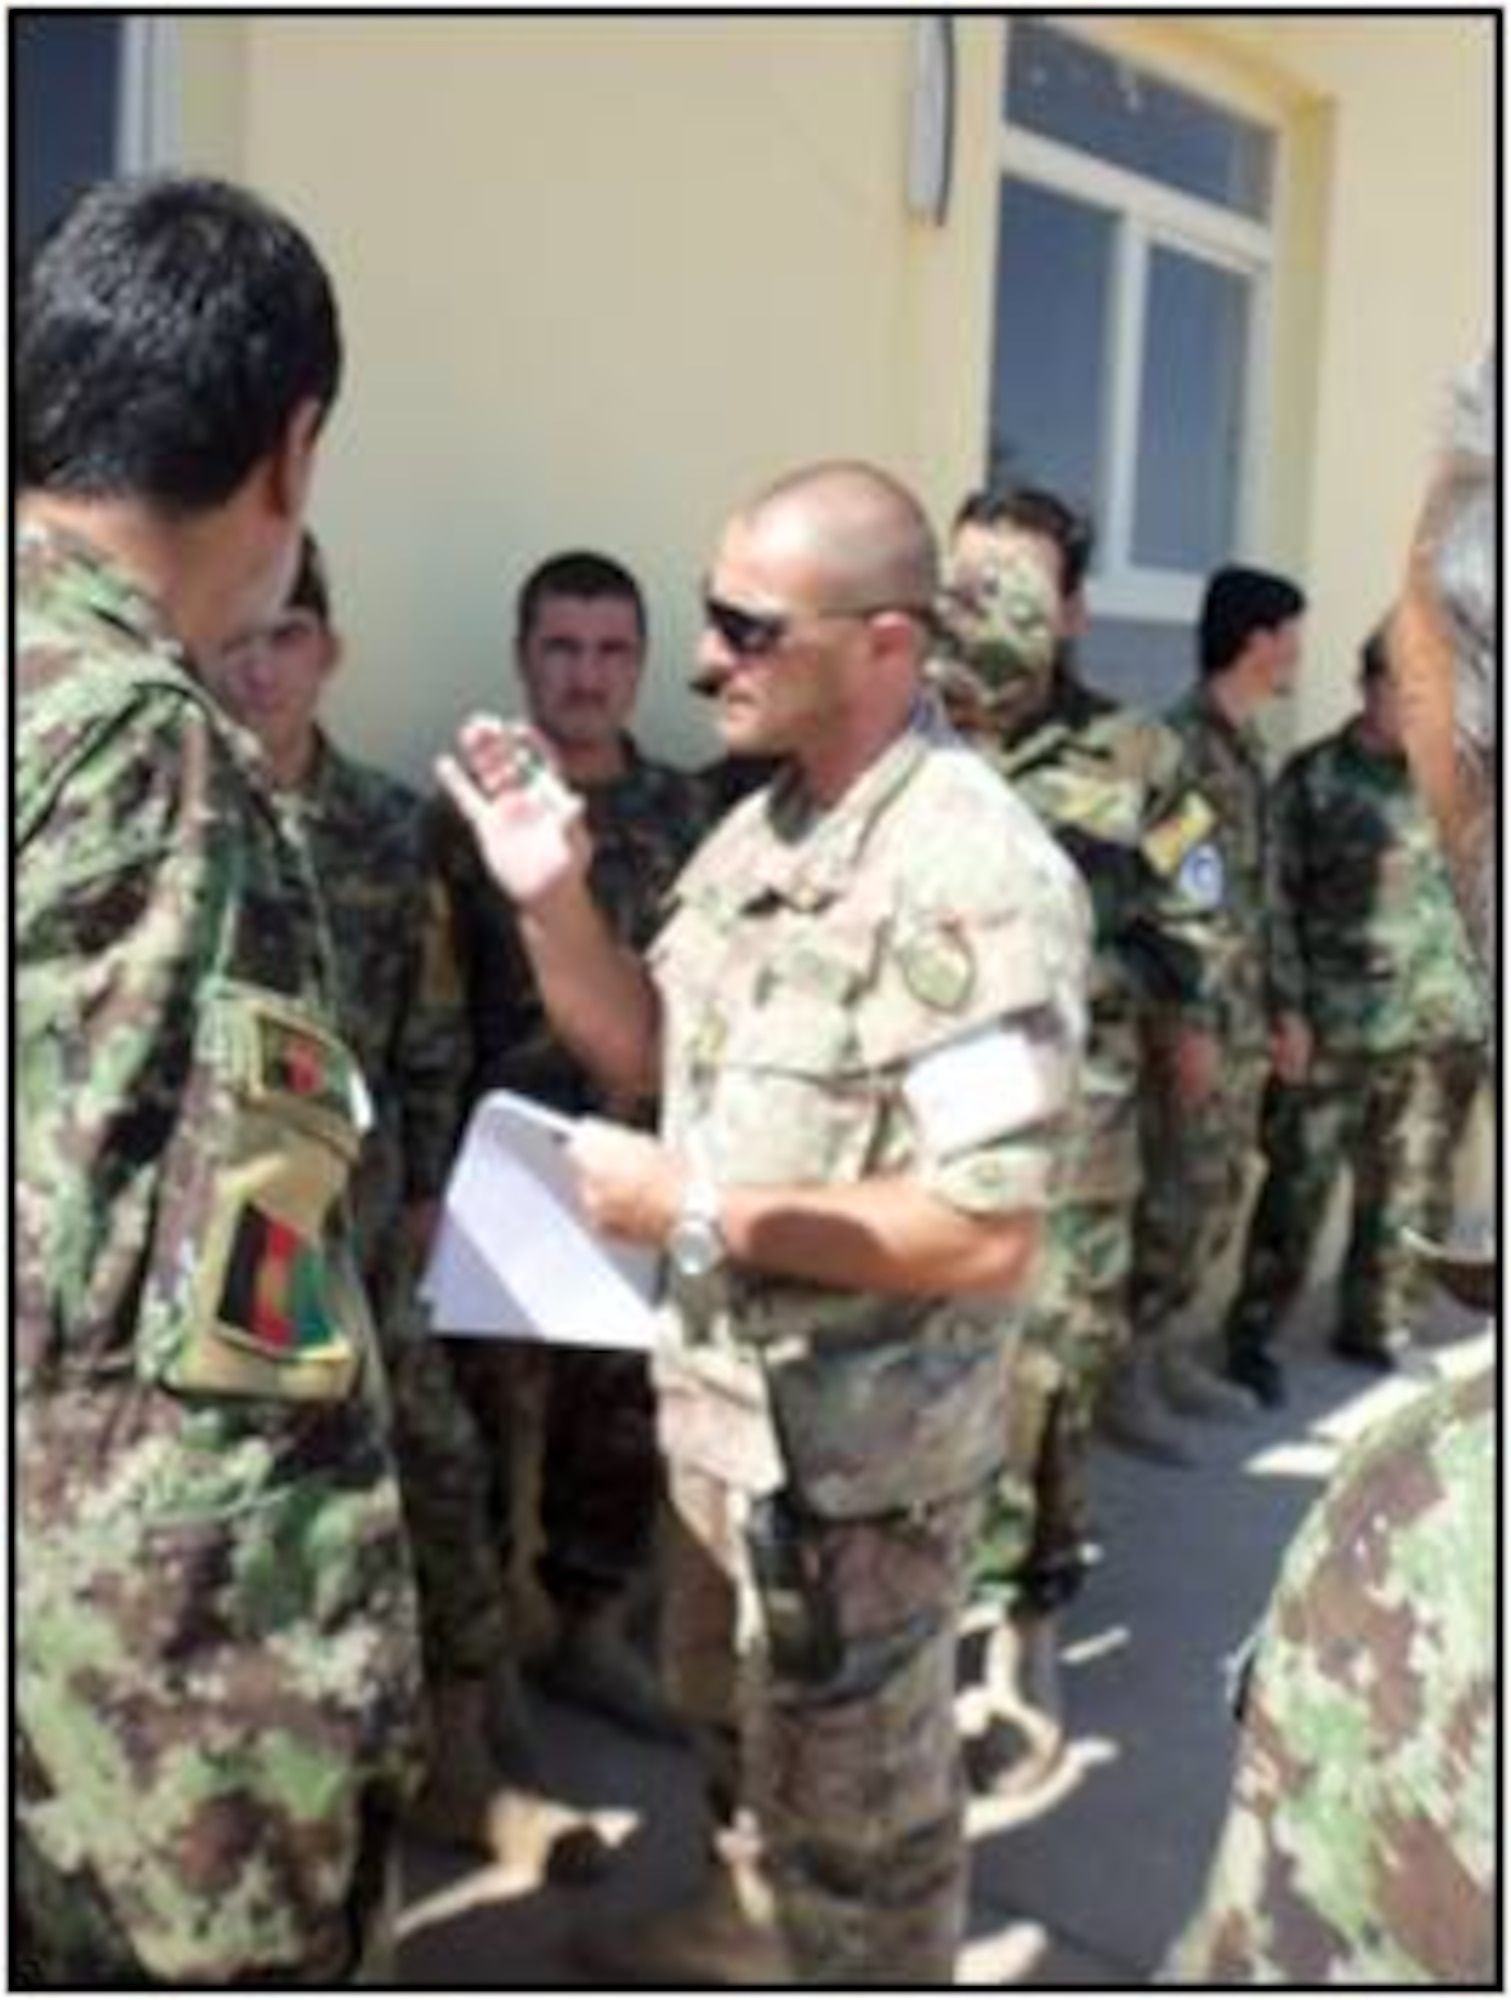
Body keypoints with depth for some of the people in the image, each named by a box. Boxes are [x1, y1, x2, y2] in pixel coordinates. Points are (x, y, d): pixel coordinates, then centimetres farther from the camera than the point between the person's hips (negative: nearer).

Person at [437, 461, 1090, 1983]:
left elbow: (984, 1234, -29)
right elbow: (646, 1052, 11)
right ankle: (745, 1918, 54)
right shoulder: (758, 828, 2)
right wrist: (548, 896, -6)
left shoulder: (975, 878, -25)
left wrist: (694, 1213, -24)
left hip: (854, 1441, -8)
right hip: (719, 1390, 8)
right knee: (751, 1724, 30)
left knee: (854, 1800, 13)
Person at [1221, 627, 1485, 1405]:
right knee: (1299, 1183, 0)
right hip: (1336, 1024, -5)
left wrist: (1468, 1005, 11)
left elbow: (1461, 890, 15)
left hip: (1435, 1022, 5)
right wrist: (1288, 1007, -11)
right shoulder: (1312, 778, -3)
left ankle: (1374, 1322, 26)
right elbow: (1277, 898, -5)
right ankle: (1253, 1334, 10)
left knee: (1405, 1186, 12)